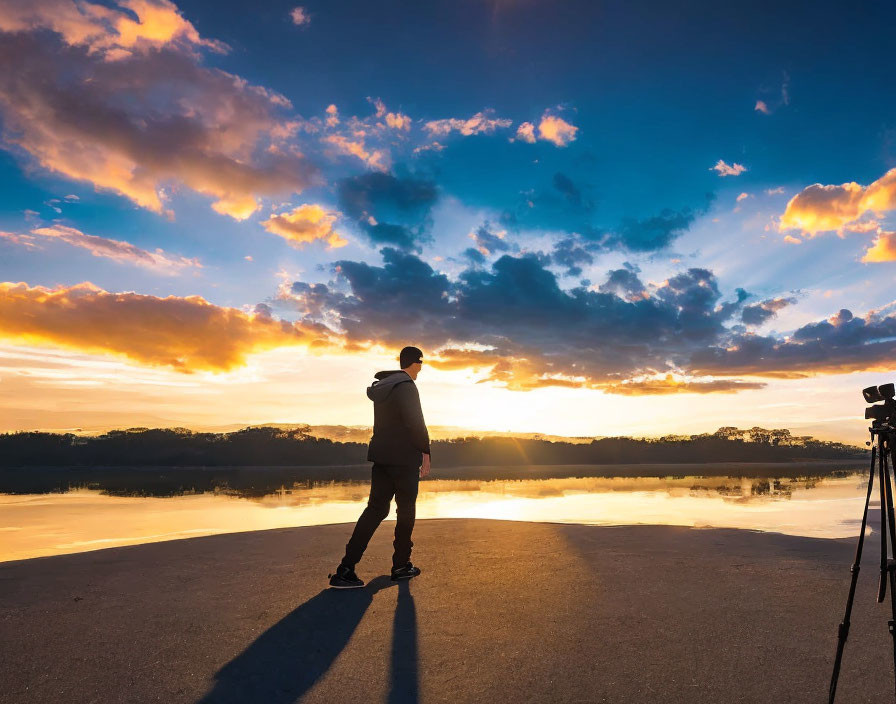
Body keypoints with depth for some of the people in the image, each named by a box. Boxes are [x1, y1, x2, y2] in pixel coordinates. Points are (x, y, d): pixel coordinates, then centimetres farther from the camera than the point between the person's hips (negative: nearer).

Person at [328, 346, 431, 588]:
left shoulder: (382, 386, 15)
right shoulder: (406, 386, -12)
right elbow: (415, 423, -18)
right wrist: (425, 452, -9)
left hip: (381, 456, 8)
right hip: (403, 457, -7)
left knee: (376, 508, 5)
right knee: (406, 510, 7)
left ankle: (346, 568, -2)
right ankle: (401, 565, 18)